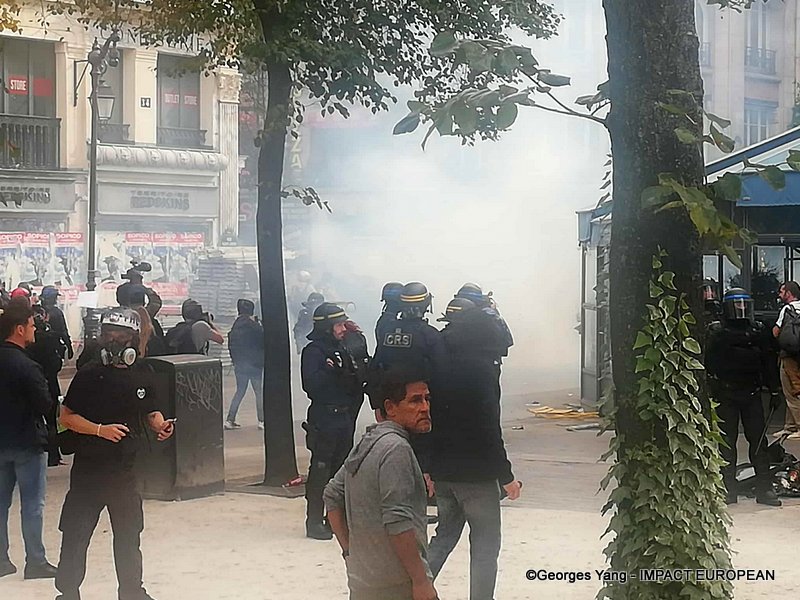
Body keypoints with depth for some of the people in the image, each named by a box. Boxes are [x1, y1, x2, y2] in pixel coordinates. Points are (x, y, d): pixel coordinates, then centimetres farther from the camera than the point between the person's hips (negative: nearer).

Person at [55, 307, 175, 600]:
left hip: (125, 467, 4)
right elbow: (67, 416, -8)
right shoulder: (89, 375, -9)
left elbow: (151, 414, 14)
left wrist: (160, 425, -8)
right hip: (88, 467, -4)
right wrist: (100, 429, -21)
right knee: (75, 532, 0)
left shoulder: (142, 375, 4)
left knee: (128, 532, 17)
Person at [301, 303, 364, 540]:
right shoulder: (313, 351, -9)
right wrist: (330, 370, -27)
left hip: (344, 417, 8)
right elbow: (310, 384, -22)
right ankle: (314, 522, -1)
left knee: (341, 469, 12)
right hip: (323, 419, -8)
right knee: (320, 470, -5)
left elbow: (353, 384, 20)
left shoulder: (340, 351, 16)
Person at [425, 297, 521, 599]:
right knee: (485, 545, 4)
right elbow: (489, 429, -19)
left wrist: (429, 467, 17)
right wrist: (506, 476, -12)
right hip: (476, 473, -7)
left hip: (443, 471, 7)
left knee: (446, 533, 21)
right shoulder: (480, 369, -16)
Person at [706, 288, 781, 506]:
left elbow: (765, 361, 15)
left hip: (751, 393, 3)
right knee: (727, 442, 1)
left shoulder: (756, 330, 12)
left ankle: (764, 488, 4)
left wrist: (773, 390, 12)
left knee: (758, 440, 0)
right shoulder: (716, 331, 0)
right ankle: (729, 489, 7)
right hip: (726, 396, -3)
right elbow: (710, 362, -2)